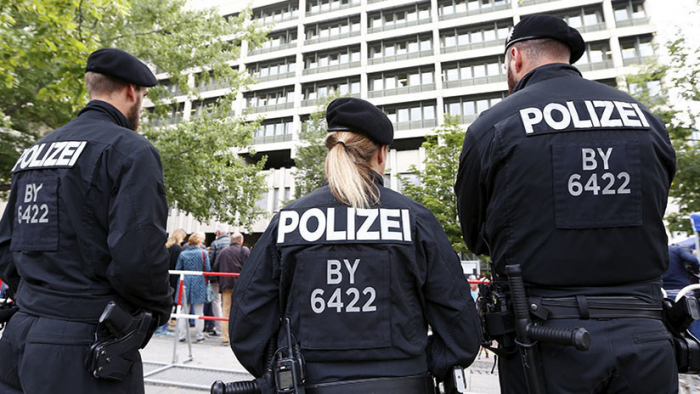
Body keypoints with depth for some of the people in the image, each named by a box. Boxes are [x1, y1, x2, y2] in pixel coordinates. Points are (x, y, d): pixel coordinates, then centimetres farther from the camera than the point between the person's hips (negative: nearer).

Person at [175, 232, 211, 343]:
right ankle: (199, 336, 12)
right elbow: (208, 269, -6)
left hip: (185, 284, 2)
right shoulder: (203, 253, -7)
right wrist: (206, 281, 11)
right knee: (199, 311, 6)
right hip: (199, 284, -2)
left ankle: (181, 335, 14)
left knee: (184, 310, 11)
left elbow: (178, 270, 4)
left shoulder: (183, 253, 1)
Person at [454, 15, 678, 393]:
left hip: (546, 338, -3)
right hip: (645, 337, 4)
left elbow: (476, 238, 1)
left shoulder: (490, 127, -9)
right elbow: (653, 217, 12)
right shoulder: (646, 119, 4)